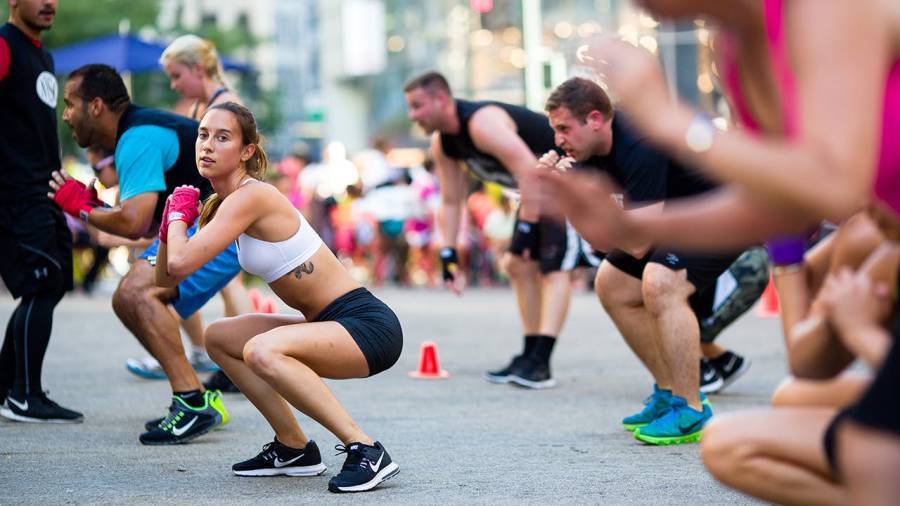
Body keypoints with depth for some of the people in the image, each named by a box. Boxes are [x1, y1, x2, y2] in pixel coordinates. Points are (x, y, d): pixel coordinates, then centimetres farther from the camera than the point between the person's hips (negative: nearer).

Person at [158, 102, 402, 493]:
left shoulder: (250, 197, -17)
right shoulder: (223, 204, 11)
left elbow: (181, 265, -24)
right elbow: (165, 279, 15)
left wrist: (180, 215, -6)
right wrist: (171, 223, 0)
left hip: (368, 326, -10)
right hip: (331, 324, 10)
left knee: (262, 351, -33)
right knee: (219, 338, 17)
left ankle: (366, 451, -25)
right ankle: (294, 447, 20)